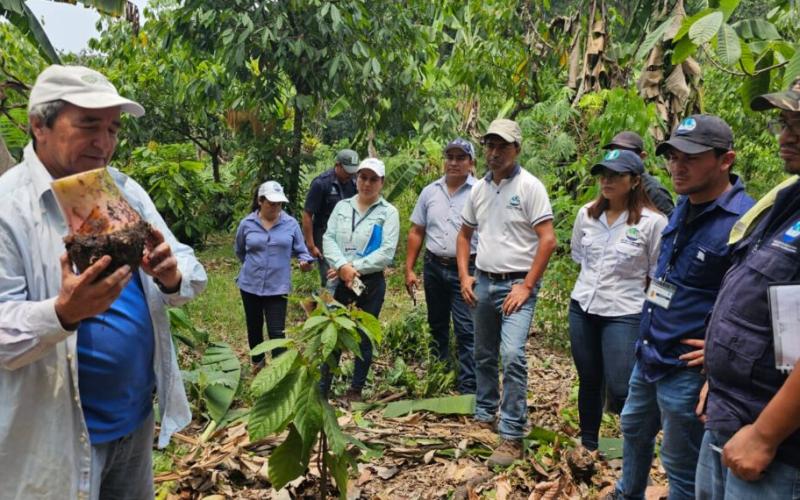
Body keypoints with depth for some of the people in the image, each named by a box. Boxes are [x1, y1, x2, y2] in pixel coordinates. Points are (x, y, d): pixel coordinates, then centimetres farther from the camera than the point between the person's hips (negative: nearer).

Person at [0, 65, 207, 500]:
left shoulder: (125, 190, 2)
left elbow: (192, 273, 1)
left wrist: (172, 278, -21)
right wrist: (64, 312, -37)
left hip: (138, 415, 6)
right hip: (58, 436, -5)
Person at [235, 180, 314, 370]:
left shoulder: (291, 223, -6)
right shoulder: (247, 223, -3)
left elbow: (300, 250, 0)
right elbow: (239, 250, 14)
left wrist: (305, 261, -20)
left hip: (278, 286, -2)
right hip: (250, 285, 2)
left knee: (277, 332, -7)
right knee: (254, 327, 18)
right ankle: (258, 363, 42)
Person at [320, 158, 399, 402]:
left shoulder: (388, 212, -2)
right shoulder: (342, 206, 9)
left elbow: (386, 252, -12)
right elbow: (328, 238, 0)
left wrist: (354, 268, -16)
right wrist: (342, 266, -18)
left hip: (371, 283, -2)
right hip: (339, 281, 3)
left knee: (364, 338, 8)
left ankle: (355, 391, 22)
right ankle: (322, 389, 19)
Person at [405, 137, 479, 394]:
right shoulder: (430, 191, 6)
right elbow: (416, 232, 9)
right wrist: (409, 269, 5)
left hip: (467, 269, -5)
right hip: (434, 267, 5)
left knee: (466, 331, -4)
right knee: (437, 325, 18)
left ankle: (468, 388, 4)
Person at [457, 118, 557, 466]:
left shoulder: (529, 186, -10)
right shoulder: (479, 189, 8)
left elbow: (548, 240, -14)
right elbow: (464, 235, 18)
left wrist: (526, 286, -16)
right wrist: (464, 276, 6)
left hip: (516, 284, -6)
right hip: (482, 282, 6)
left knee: (512, 355, -18)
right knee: (483, 356, 16)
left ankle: (512, 436, -8)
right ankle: (484, 417, 34)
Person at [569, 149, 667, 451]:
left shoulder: (652, 222, -13)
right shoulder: (587, 214, 1)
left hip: (624, 315, -4)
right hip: (582, 308, 5)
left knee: (621, 390, -9)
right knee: (589, 381, 16)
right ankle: (588, 444, 34)